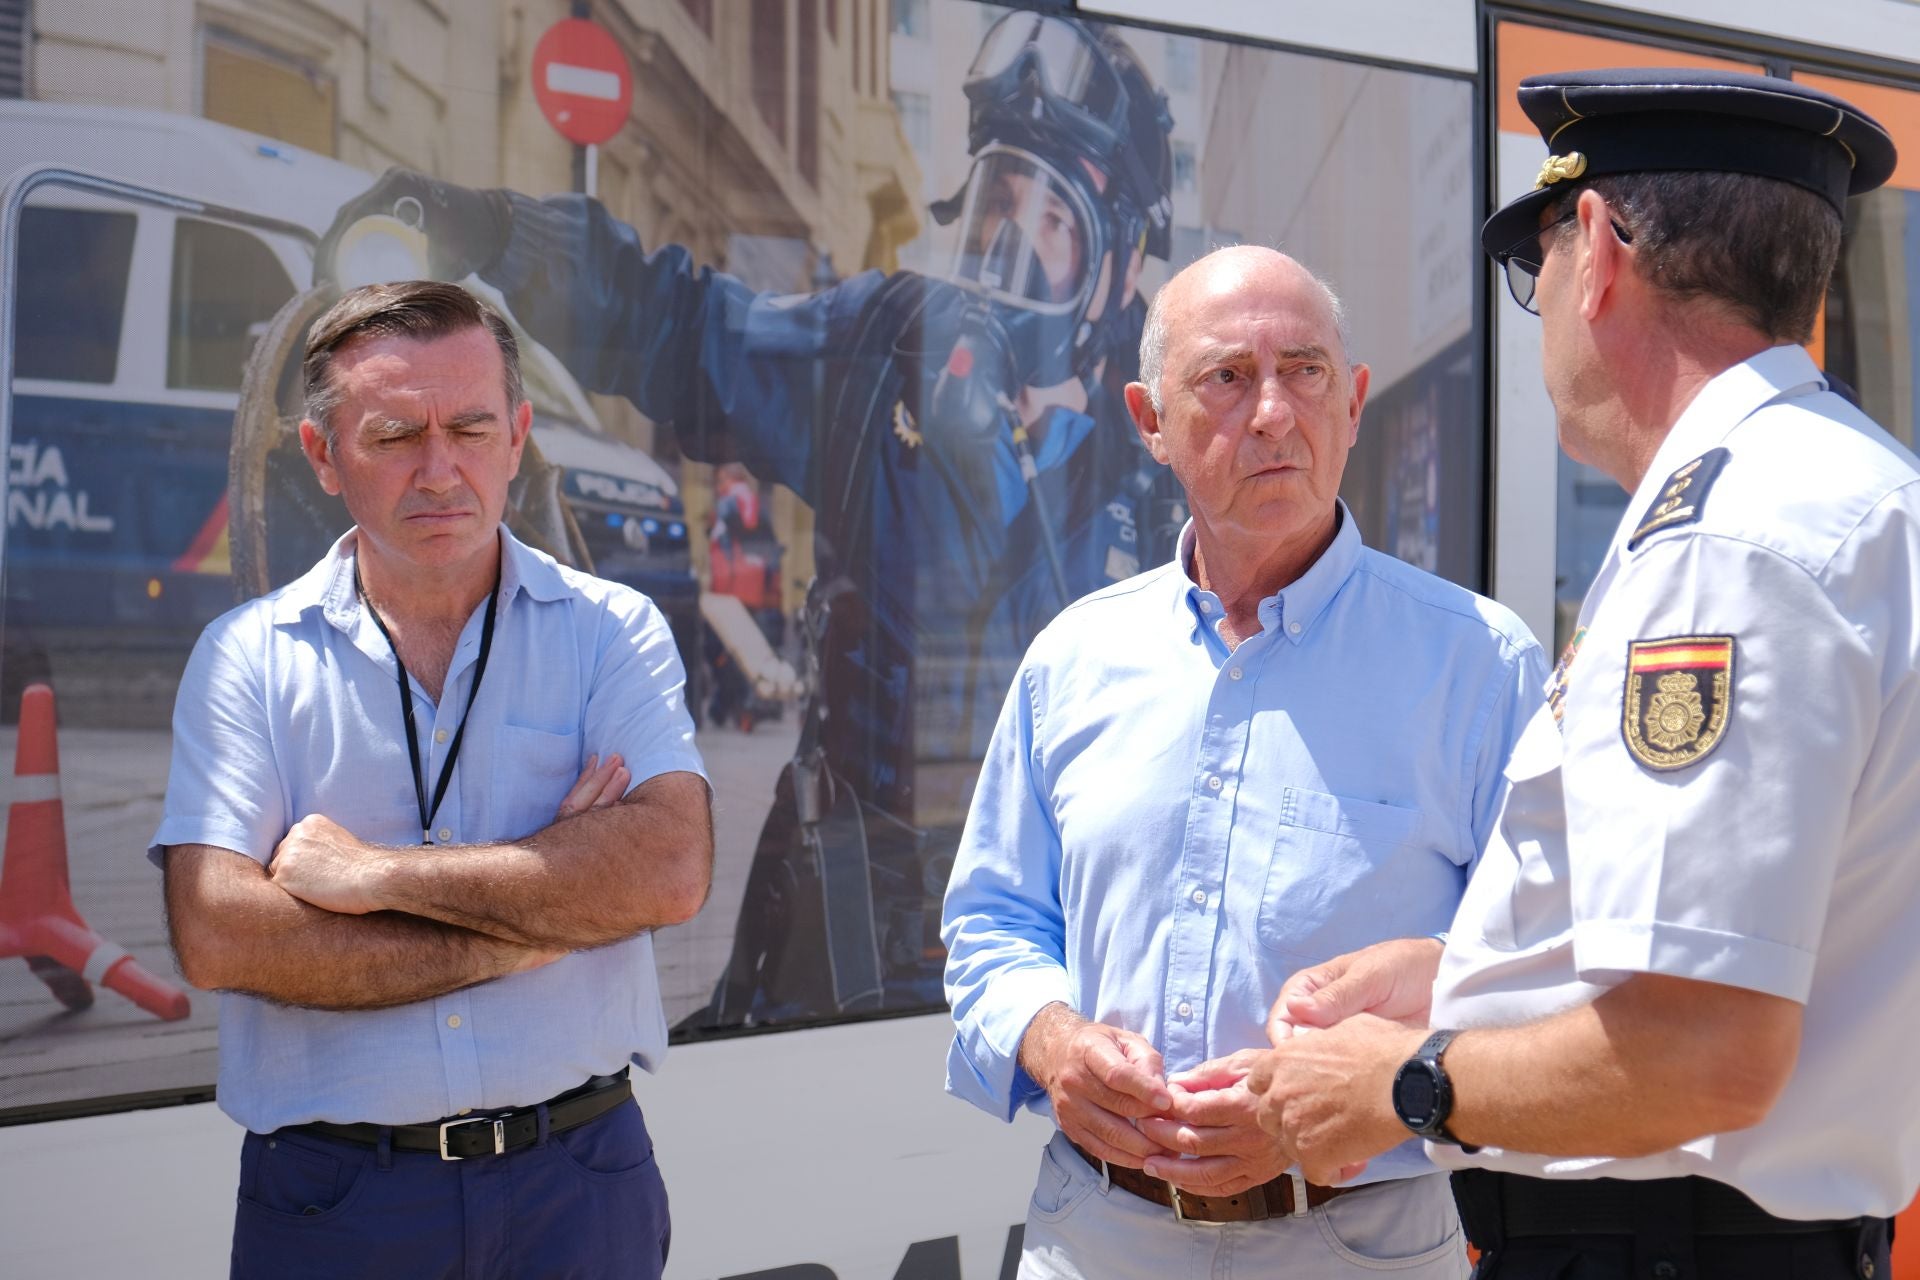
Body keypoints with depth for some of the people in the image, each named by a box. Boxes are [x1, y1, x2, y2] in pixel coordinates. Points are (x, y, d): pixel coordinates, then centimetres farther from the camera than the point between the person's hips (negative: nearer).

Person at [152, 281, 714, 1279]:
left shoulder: (612, 630, 0)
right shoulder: (246, 657, -1)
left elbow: (669, 869, -15)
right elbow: (216, 935, -13)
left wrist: (377, 874, -16)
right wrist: (535, 923, -14)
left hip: (578, 1185, 1)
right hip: (329, 1198, 0)